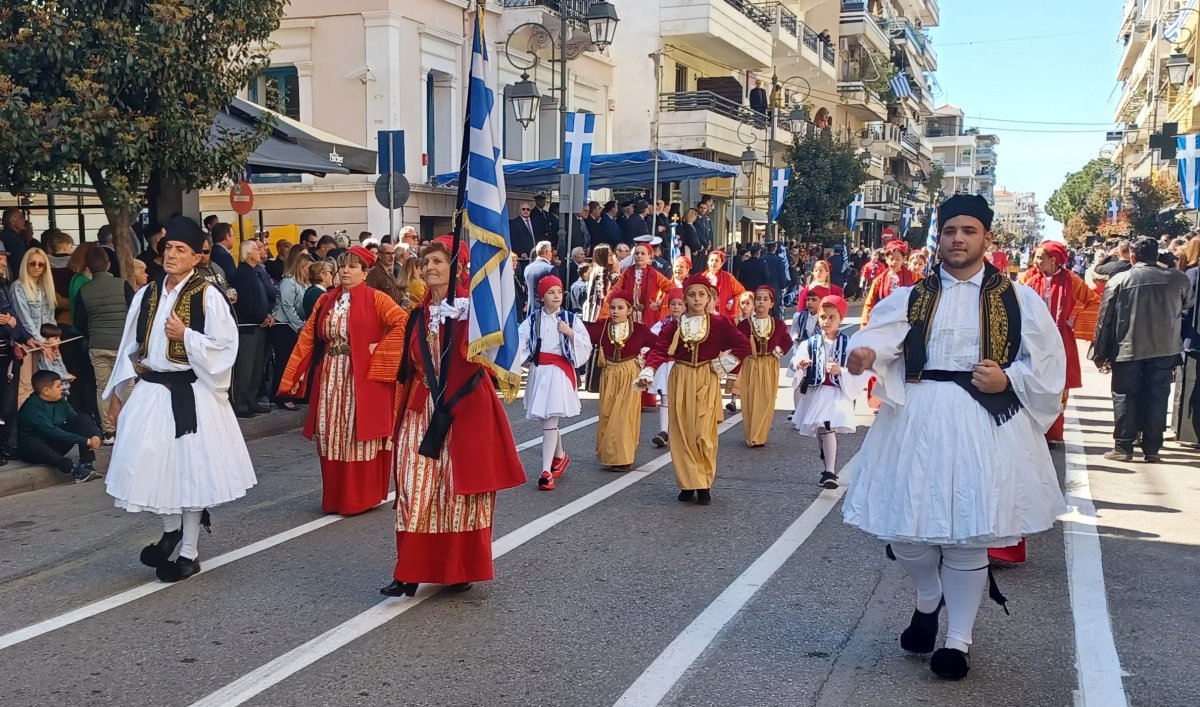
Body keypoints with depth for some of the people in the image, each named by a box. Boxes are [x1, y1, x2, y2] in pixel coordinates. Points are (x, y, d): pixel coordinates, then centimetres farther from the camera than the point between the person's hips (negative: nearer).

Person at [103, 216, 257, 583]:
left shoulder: (208, 297, -9)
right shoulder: (146, 295, 7)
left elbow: (225, 347, -12)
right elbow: (130, 347, 12)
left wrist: (186, 336, -19)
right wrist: (117, 392, 11)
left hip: (190, 395, -5)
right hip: (150, 391, 5)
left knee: (189, 467, 4)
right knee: (149, 465, 5)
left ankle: (189, 551, 18)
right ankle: (171, 529, 33)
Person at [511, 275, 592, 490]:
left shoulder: (571, 319, 2)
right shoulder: (532, 320, 5)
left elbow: (586, 347, 1)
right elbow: (521, 345, -6)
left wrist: (570, 333, -13)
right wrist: (513, 371, -18)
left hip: (559, 372, -3)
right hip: (538, 371, 3)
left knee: (550, 420, -11)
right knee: (548, 419, 12)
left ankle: (546, 471, -11)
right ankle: (560, 456, 38)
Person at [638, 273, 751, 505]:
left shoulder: (719, 323, -2)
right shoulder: (674, 325, 2)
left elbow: (744, 346, -3)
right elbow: (659, 349, -8)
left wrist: (724, 364, -6)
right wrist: (648, 372, -23)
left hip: (706, 381, -2)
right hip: (680, 380, 2)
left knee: (703, 433, -8)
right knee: (682, 433, 3)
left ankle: (704, 484, 5)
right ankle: (688, 483, 12)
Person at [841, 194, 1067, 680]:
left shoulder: (1017, 298, 5)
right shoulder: (912, 296, 7)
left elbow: (1047, 362, 6)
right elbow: (881, 332, -12)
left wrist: (1008, 378, -12)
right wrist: (864, 351, -34)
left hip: (984, 422, -2)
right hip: (917, 419, 2)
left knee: (967, 532, 2)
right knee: (904, 524, 4)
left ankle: (958, 638, 19)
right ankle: (929, 597, 37)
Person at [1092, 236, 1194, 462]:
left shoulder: (1119, 280, -5)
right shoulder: (1178, 279, 1)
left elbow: (1105, 320, -4)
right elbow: (1188, 307, 13)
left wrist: (1101, 354, 3)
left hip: (1127, 349, -2)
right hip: (1164, 349, 2)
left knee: (1125, 397, 6)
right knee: (1156, 398, 7)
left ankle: (1123, 447, 5)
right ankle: (1152, 448, 10)